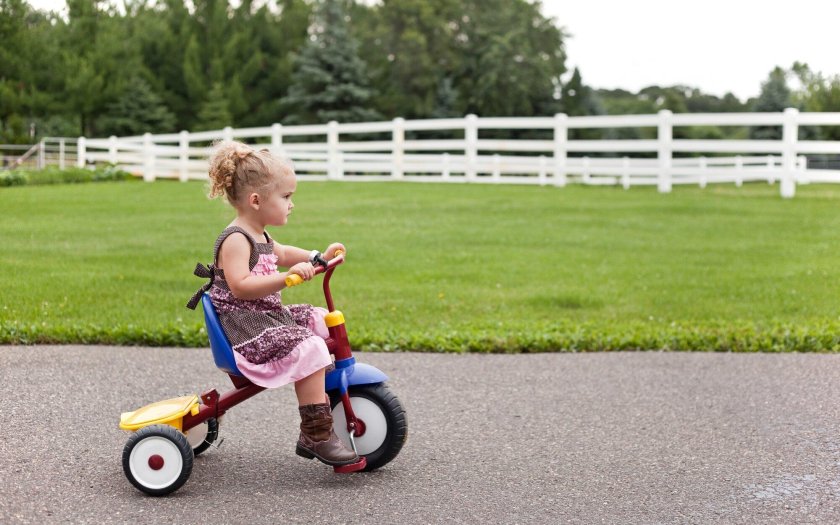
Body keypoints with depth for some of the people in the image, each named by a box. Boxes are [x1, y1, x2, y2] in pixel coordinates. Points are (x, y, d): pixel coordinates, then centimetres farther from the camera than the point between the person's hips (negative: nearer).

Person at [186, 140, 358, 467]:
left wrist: (318, 257, 22)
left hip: (268, 315, 11)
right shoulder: (235, 240, -16)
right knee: (308, 350, -26)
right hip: (244, 324, -11)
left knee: (320, 322, 15)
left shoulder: (258, 236, 15)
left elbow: (280, 254, 36)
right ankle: (317, 434, -22)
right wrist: (287, 277, -35)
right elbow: (240, 286, -29)